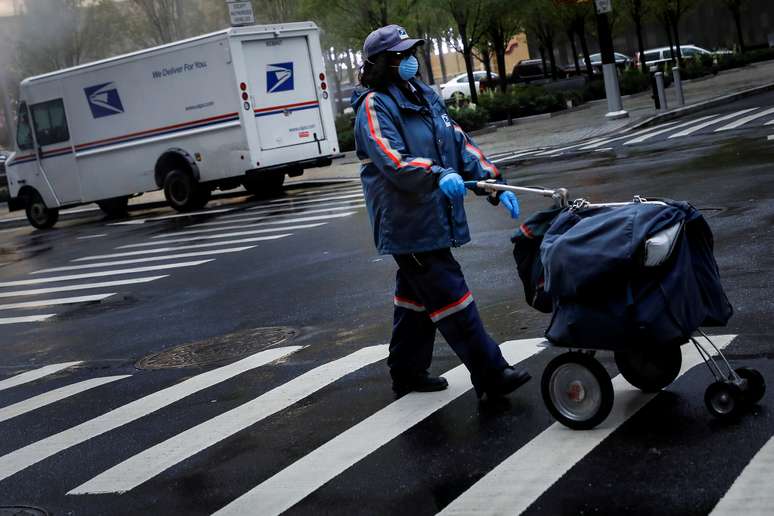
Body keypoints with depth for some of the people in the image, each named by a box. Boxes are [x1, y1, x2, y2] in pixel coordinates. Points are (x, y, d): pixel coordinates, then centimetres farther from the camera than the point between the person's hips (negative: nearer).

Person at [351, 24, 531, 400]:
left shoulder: (424, 97, 14)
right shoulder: (374, 106, -12)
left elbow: (460, 144, 12)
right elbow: (390, 160, -27)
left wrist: (494, 184, 3)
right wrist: (438, 175, -41)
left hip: (432, 220, 9)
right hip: (408, 224, -9)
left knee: (415, 297, 18)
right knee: (450, 297, -8)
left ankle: (407, 373, 31)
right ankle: (490, 375, -5)